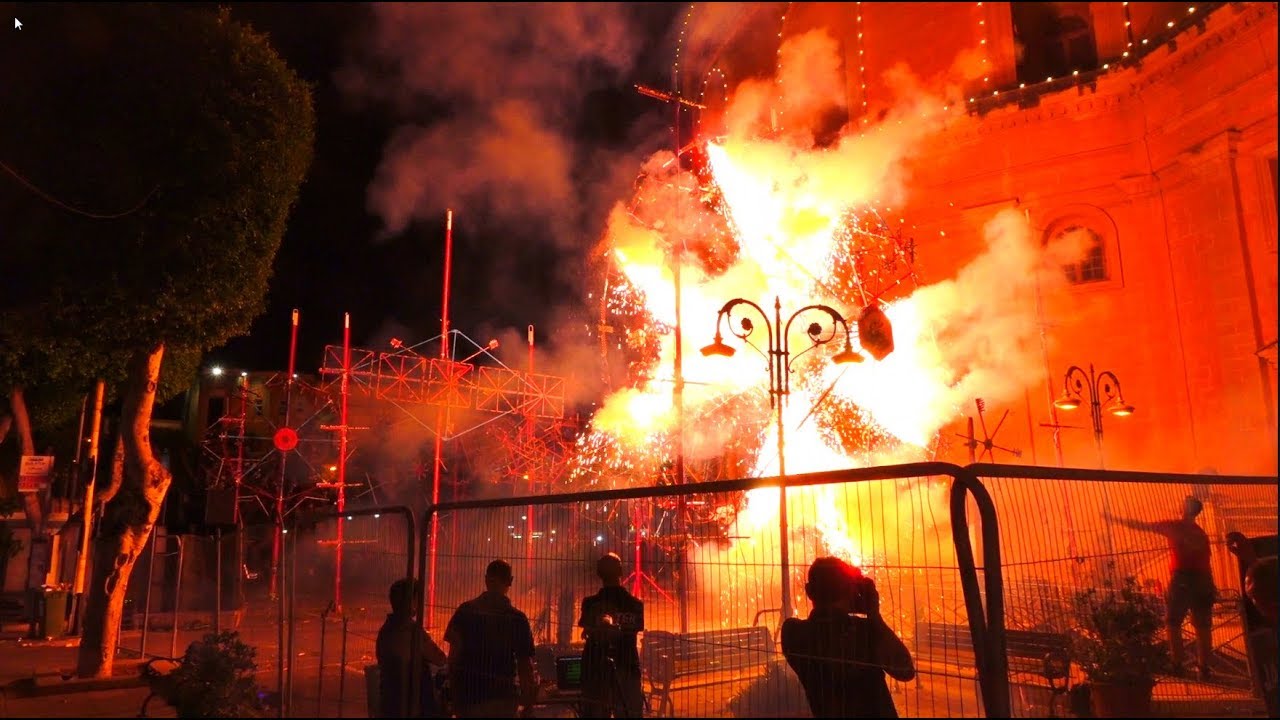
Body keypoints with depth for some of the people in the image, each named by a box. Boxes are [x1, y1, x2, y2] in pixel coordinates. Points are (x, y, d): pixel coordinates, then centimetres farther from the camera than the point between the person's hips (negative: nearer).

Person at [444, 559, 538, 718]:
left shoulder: (465, 611, 0)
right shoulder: (518, 619, -5)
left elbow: (454, 654, -2)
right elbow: (525, 665, -4)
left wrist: (453, 690, 6)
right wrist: (528, 705, 5)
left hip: (468, 693, 2)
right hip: (502, 696, -2)